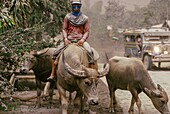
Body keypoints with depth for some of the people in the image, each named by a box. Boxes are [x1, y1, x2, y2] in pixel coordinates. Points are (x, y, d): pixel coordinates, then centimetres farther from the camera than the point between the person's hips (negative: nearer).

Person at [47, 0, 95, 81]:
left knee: (89, 52, -29)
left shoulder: (85, 18, 9)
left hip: (80, 40, -2)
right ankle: (52, 74, -8)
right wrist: (65, 38, -11)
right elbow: (64, 29, 8)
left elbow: (87, 31, 4)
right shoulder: (67, 17, 12)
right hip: (69, 40, 2)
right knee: (56, 52, -14)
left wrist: (82, 40, -16)